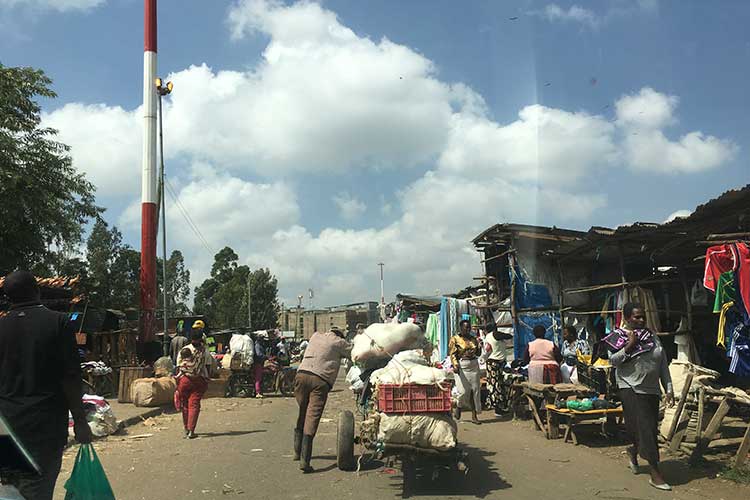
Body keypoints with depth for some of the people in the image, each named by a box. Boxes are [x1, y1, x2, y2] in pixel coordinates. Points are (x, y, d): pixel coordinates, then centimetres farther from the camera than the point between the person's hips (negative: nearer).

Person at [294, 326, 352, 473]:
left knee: (301, 414, 18)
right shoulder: (339, 342, 9)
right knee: (312, 417, -8)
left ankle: (298, 451, 29)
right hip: (320, 380, -5)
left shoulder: (315, 336, 23)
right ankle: (304, 460, -15)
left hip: (302, 374, 5)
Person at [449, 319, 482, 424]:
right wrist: (455, 365, -20)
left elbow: (478, 353, 17)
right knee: (463, 391, -7)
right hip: (462, 366, -5)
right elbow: (452, 354, -7)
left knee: (475, 390, 3)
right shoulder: (454, 339, -2)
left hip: (474, 366, 5)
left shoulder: (473, 339, 12)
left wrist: (479, 345, 0)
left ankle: (474, 416, 10)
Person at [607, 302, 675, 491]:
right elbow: (613, 360, -12)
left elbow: (663, 365, 11)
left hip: (652, 390, 6)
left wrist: (669, 390, 6)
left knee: (650, 429, 11)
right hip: (631, 389, -5)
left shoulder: (652, 337, 11)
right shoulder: (619, 336, -2)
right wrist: (630, 345, -19)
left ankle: (633, 451, 40)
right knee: (645, 428, -8)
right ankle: (655, 474, -2)